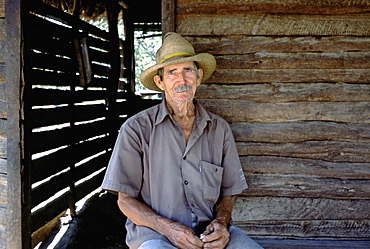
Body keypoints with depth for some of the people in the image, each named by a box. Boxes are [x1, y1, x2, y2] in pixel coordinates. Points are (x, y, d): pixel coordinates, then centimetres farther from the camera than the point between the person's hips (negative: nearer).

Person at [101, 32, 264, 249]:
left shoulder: (220, 129, 8)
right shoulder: (137, 129, -2)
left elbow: (226, 194, 14)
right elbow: (126, 200, 1)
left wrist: (221, 223, -7)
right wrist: (168, 228, -13)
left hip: (209, 231, 3)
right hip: (154, 231, -3)